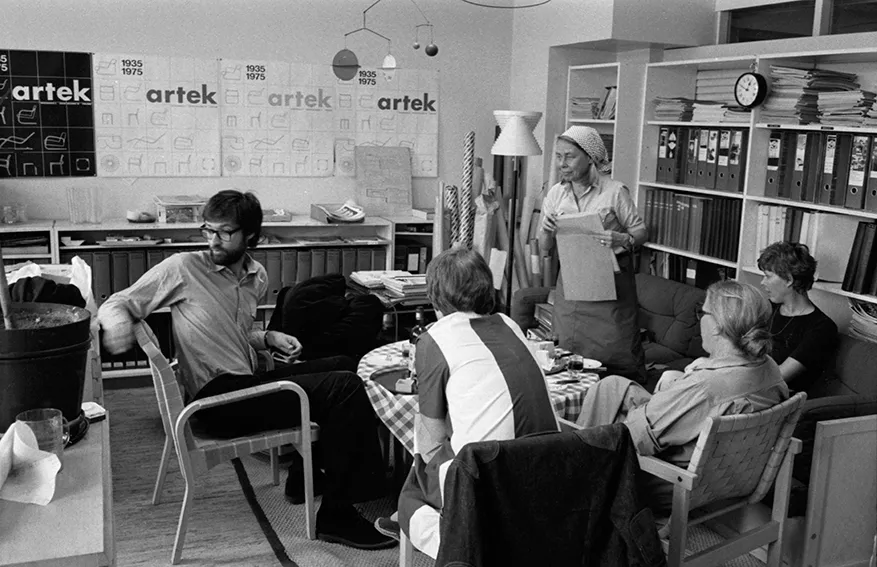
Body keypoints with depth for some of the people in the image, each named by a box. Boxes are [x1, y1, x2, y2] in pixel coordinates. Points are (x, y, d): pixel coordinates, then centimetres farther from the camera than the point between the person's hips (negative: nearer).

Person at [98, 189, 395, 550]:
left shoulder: (257, 277, 13)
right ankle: (335, 516, -11)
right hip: (218, 400, -8)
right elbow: (115, 304, -5)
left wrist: (267, 338, 7)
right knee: (346, 389, -16)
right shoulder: (182, 268, -6)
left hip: (247, 382, 8)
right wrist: (117, 321, -28)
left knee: (342, 365, 16)